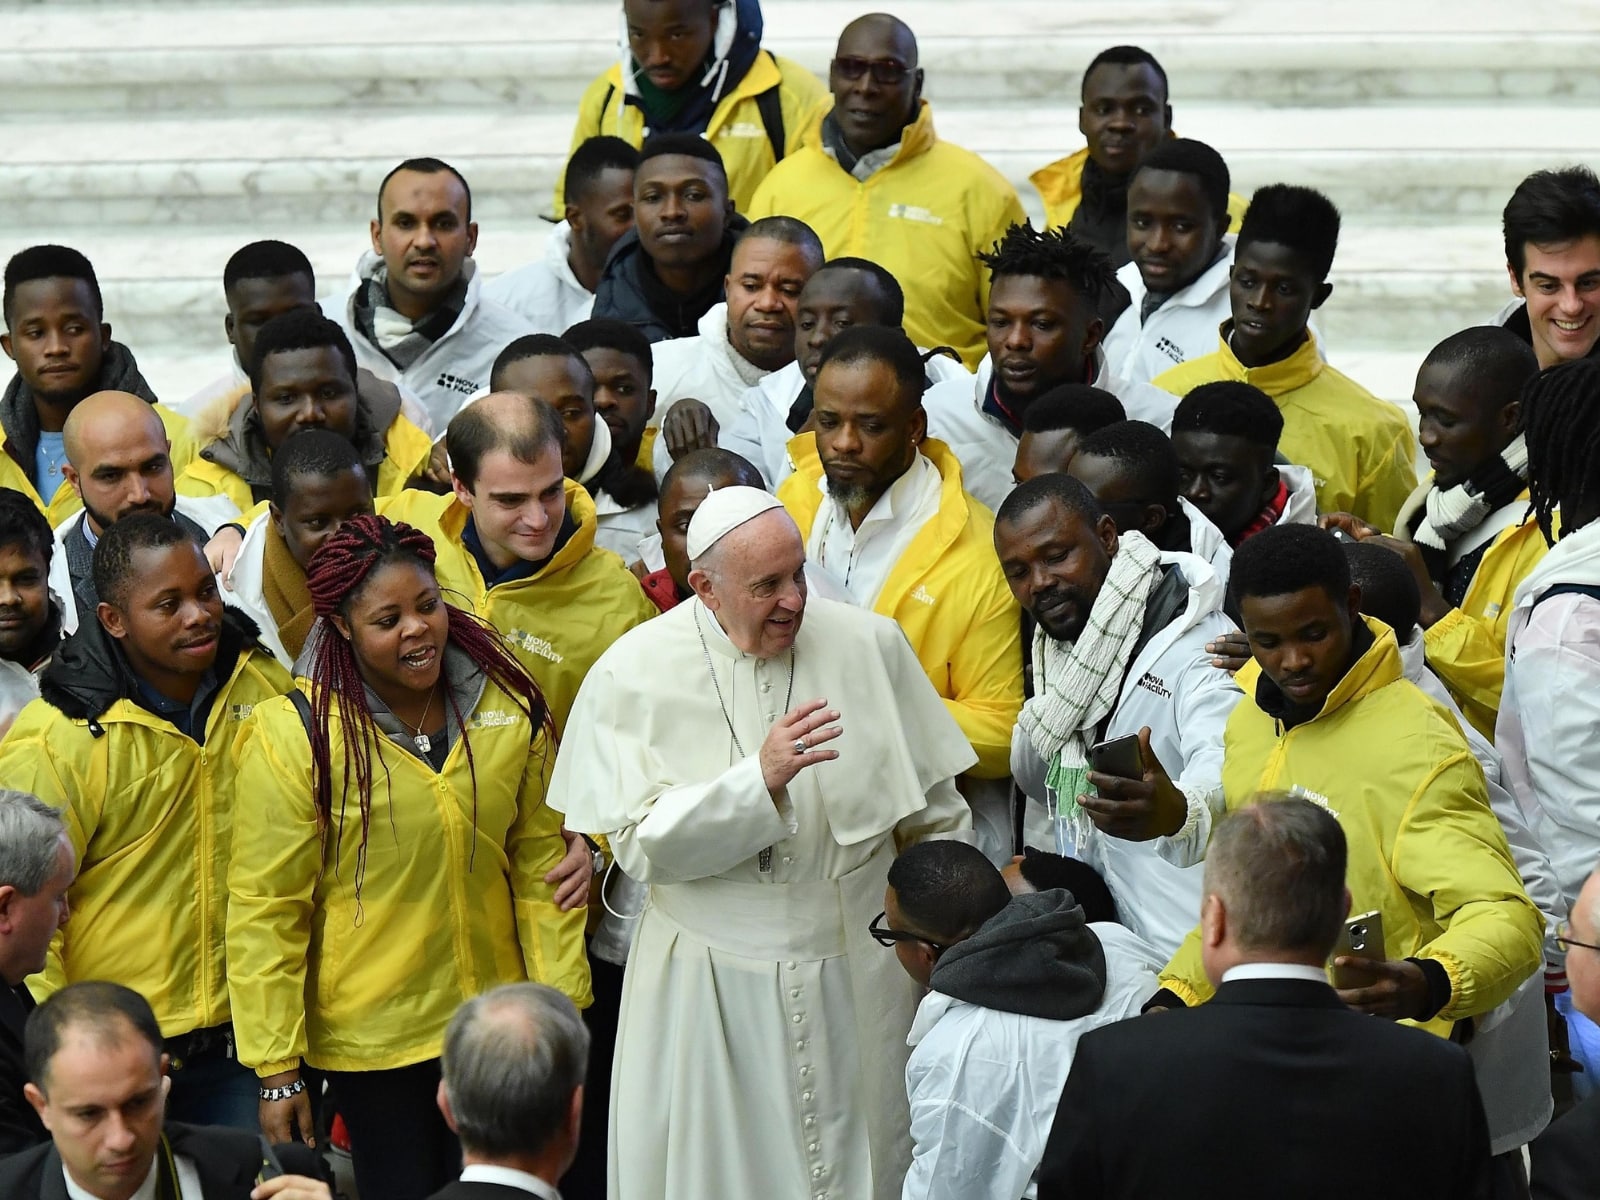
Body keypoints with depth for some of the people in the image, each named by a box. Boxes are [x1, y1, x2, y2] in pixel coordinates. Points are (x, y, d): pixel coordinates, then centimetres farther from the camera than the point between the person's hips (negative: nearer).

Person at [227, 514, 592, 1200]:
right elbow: (264, 909, -13)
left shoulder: (510, 706, -4)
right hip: (369, 1033, -3)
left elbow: (539, 858, 7)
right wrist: (276, 1068, -12)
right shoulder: (297, 736, -16)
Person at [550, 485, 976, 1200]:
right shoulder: (634, 674, -9)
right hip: (709, 986, -1)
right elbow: (640, 845, -15)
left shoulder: (868, 645, -4)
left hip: (856, 974, 2)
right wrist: (760, 779, -26)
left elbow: (936, 818, 4)